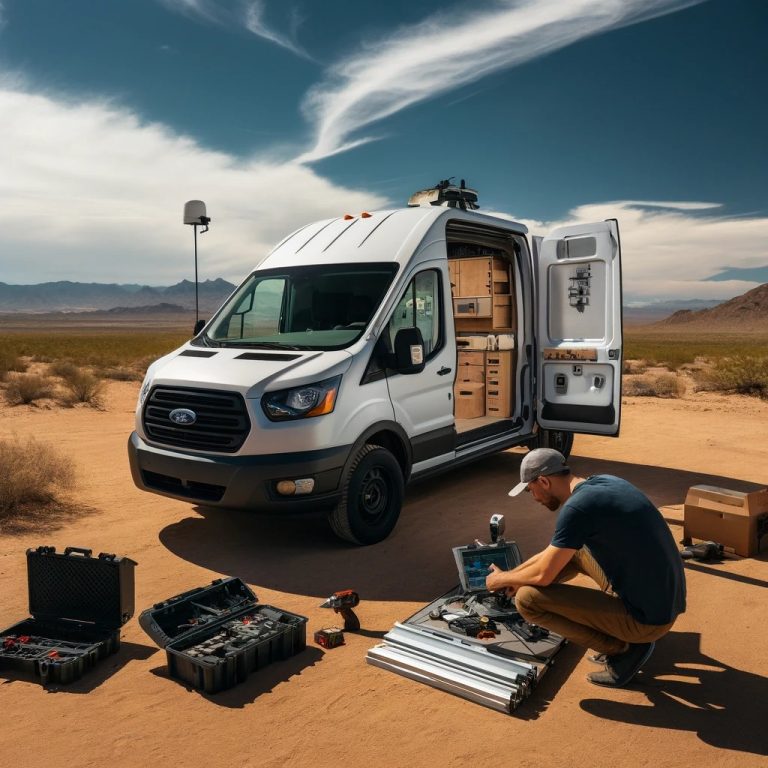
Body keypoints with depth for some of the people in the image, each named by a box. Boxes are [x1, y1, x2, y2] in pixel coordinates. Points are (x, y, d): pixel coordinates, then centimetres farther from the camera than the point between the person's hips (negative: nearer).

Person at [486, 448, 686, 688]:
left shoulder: (577, 507, -22)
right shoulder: (602, 481, 6)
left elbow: (543, 575, -14)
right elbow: (556, 551, 18)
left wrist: (502, 579, 5)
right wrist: (512, 574, 19)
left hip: (647, 621, -9)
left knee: (527, 598, -11)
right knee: (568, 549, 21)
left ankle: (625, 648, 1)